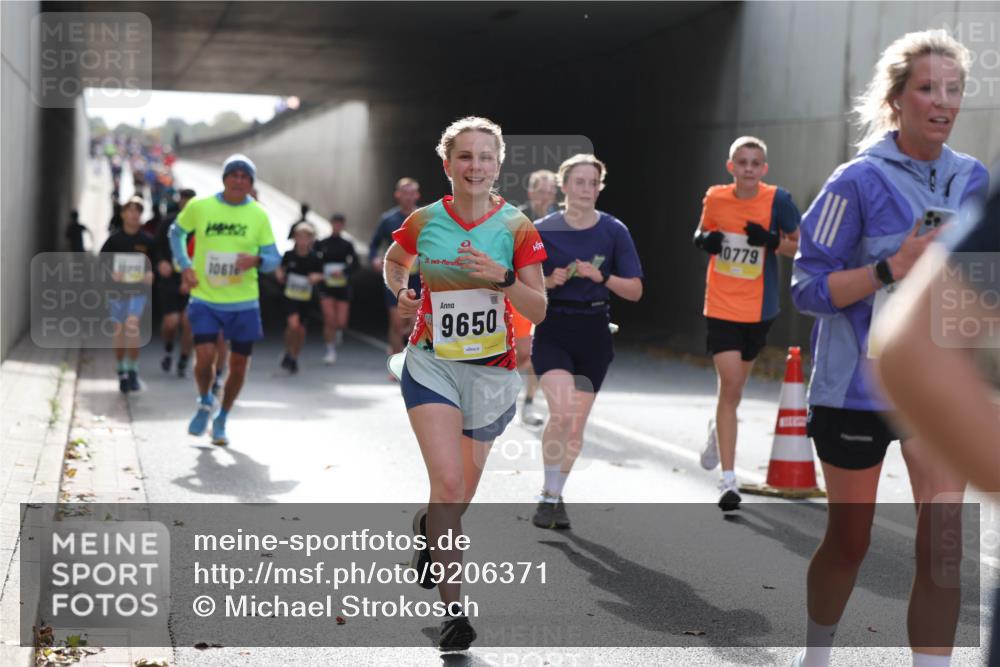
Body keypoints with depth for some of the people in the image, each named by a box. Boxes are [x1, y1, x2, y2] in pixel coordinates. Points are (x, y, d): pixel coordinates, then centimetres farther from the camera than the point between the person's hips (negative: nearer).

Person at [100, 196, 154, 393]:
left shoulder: (147, 240, 2)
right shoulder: (114, 239, 3)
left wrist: (150, 275, -9)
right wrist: (111, 274, -13)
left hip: (138, 290, -2)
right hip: (117, 289, 2)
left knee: (132, 325, -21)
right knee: (119, 331, 5)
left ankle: (133, 370, -12)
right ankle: (122, 372, 19)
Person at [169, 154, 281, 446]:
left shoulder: (259, 215, -2)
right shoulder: (199, 207, -3)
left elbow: (274, 258, 2)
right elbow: (176, 232, 15)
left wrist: (257, 260, -22)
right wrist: (185, 265, 1)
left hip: (244, 303, 1)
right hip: (205, 299, -1)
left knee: (239, 365, 6)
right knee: (204, 356, -16)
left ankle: (221, 420, 30)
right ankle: (205, 403, 17)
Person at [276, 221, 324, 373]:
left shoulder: (315, 258, -6)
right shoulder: (289, 255, -5)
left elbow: (321, 275, 4)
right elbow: (281, 269, 11)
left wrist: (316, 277, -17)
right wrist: (279, 274, -11)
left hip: (306, 299, 1)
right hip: (290, 297, -1)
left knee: (301, 330, 7)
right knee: (293, 325, -20)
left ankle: (294, 358, 28)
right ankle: (288, 352, 4)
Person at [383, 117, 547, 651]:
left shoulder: (516, 227, -6)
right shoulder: (423, 222, -3)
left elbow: (538, 312, -6)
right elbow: (392, 261, 19)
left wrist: (502, 279, -23)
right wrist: (400, 291, -1)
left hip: (490, 370, 1)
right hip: (431, 363, -1)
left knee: (460, 496, 14)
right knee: (449, 484, -18)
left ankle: (428, 527, 51)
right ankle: (452, 610, -11)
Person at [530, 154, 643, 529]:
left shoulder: (614, 231, 0)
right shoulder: (542, 230, -2)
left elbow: (635, 291, 0)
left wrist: (601, 276, -16)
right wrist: (550, 281, -14)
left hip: (594, 333, 2)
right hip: (553, 332, -2)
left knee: (576, 425, 8)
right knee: (561, 414, -21)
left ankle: (556, 495, 27)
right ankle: (548, 496, -5)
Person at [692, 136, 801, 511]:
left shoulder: (777, 200, -9)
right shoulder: (715, 198, -3)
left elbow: (799, 246, 0)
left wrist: (771, 241, -20)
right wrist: (703, 239, -9)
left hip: (759, 308, 1)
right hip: (722, 306, -1)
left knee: (734, 387, 17)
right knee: (730, 384, -13)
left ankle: (718, 429, 53)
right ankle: (728, 480, -9)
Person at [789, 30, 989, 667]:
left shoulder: (973, 179, 4)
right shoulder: (861, 181, -11)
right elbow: (808, 288, -13)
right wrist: (893, 268, -24)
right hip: (858, 387, -3)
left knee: (943, 545, -7)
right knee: (850, 540, 12)